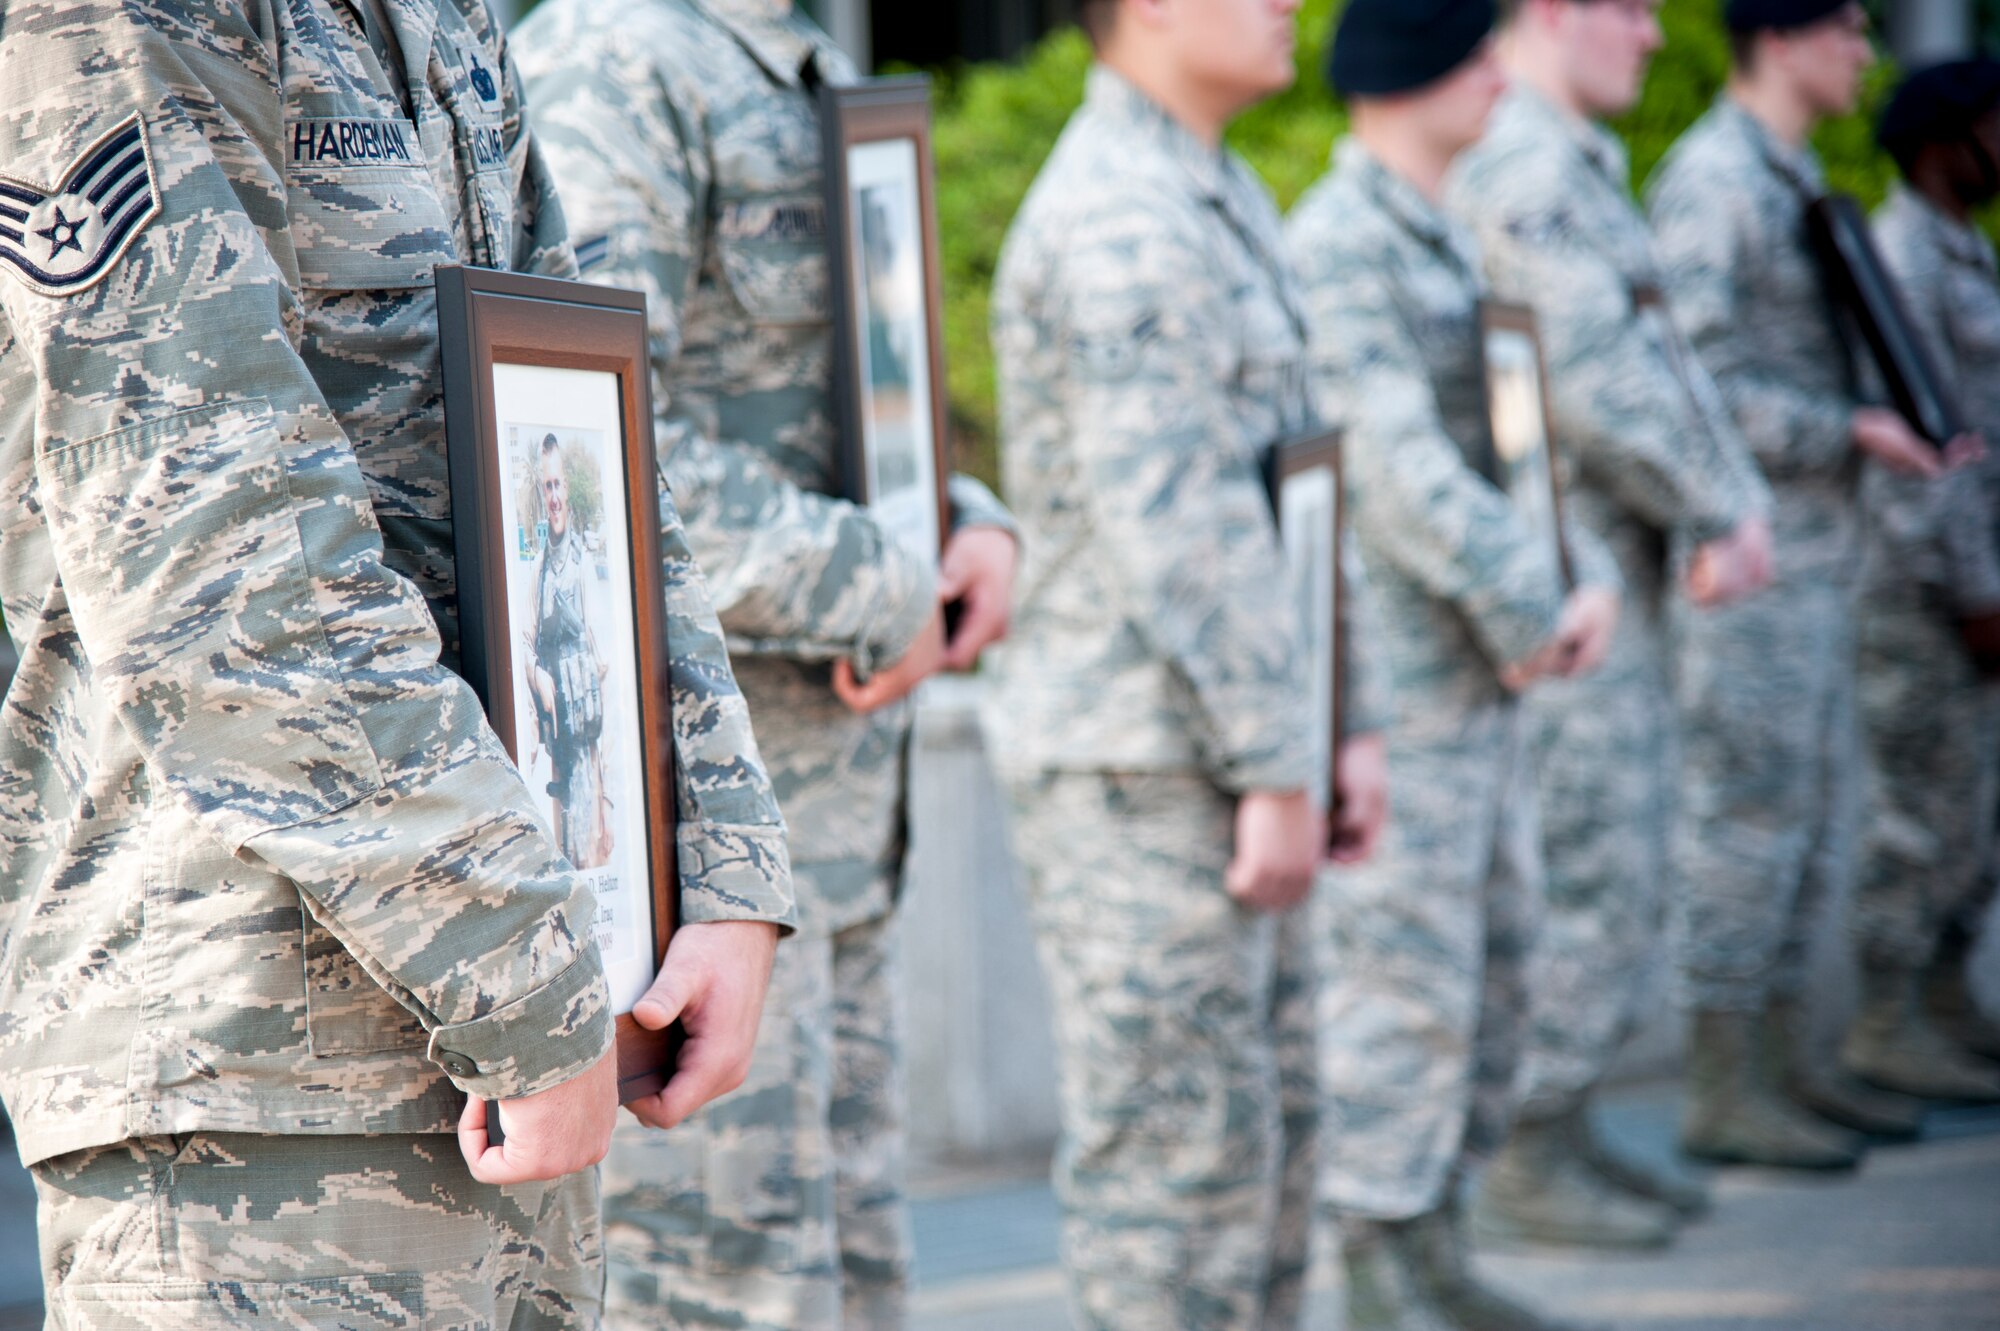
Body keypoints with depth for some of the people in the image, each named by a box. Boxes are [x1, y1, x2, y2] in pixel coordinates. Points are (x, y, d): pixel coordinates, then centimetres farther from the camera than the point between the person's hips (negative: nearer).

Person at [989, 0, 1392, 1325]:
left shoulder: (1225, 198, 17)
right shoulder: (1121, 221, -16)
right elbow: (1173, 525, -21)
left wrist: (1355, 717, 16)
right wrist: (1274, 770, -21)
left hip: (1224, 758, 10)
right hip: (1139, 764, -10)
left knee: (1271, 1129, 14)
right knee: (1182, 1142, -5)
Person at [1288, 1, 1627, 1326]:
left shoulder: (1450, 238, 15)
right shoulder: (1338, 248, -17)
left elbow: (1511, 432, 18)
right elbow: (1398, 470, -23)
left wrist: (1588, 574, 2)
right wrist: (1529, 617, -15)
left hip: (1485, 672, 10)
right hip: (1389, 679, -10)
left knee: (1496, 964, 14)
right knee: (1404, 978, -5)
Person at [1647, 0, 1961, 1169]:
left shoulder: (1795, 177, 17)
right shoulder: (1713, 177, -14)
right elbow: (1695, 380, -21)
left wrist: (1905, 426, 10)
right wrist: (1851, 432, -18)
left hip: (1818, 550, 10)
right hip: (1747, 548, -10)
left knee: (1820, 808, 14)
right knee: (1746, 809, -5)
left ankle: (1787, 1060, 22)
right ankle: (1725, 1088, 0)